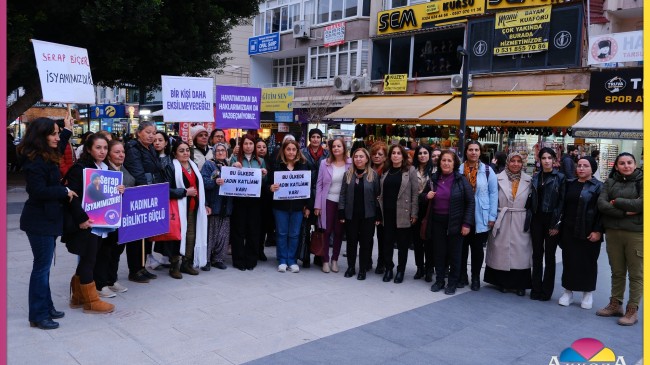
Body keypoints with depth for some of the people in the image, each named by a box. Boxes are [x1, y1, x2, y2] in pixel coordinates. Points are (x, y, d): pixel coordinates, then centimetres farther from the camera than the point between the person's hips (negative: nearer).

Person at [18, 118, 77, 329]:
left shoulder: (47, 157, 11)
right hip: (39, 221, -10)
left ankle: (46, 307, 26)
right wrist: (65, 192, -15)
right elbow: (39, 191, -24)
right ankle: (38, 315, 7)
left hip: (47, 218, 10)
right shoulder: (34, 161, -19)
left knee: (44, 265, 16)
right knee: (42, 266, -3)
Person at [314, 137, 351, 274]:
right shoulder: (325, 163, 0)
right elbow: (319, 184, 1)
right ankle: (325, 260, 18)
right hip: (328, 201, 0)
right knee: (327, 231, 5)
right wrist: (317, 205, -3)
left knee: (339, 232, 9)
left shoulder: (351, 164, -1)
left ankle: (335, 260, 23)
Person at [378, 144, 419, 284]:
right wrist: (380, 211, 7)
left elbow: (415, 193, -5)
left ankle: (400, 271, 19)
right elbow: (382, 192, 12)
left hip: (403, 213, -4)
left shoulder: (410, 170, -3)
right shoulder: (386, 170, 11)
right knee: (387, 242, 7)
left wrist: (414, 213, -9)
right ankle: (388, 268, 21)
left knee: (403, 243, 6)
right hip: (387, 213, 4)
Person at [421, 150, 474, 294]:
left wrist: (467, 223, -13)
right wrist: (427, 196, -8)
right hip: (437, 221, 3)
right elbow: (422, 196, 16)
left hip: (455, 222, -3)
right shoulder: (434, 179, 4)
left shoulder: (461, 180, -7)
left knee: (454, 254, 7)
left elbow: (470, 202, -7)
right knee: (439, 252, 10)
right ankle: (439, 280, 24)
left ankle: (452, 283, 20)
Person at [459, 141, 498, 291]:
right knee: (462, 247, 10)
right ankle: (462, 276, 25)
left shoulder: (487, 170, -3)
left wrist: (492, 216, -6)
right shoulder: (459, 170, -1)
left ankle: (475, 278, 24)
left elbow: (494, 193, -2)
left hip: (480, 217, -1)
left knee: (477, 248, 10)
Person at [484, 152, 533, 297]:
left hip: (521, 222, 1)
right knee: (501, 251, 4)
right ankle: (502, 281, 17)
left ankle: (520, 284, 13)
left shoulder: (528, 180, 5)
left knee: (520, 252, 3)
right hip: (502, 221, -1)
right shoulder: (498, 179, 1)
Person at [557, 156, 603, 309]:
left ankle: (588, 293, 20)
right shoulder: (570, 185, 9)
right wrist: (560, 225, 7)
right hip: (569, 230, 4)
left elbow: (601, 210, -8)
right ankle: (568, 291, 17)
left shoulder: (598, 187, -3)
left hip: (588, 232, -4)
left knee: (588, 261, 6)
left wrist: (598, 231, -14)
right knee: (569, 261, 7)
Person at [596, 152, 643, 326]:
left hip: (636, 233, -3)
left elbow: (642, 203, -17)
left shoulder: (641, 181, -1)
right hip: (613, 232, 4)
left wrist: (616, 202, -8)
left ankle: (632, 310, 13)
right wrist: (625, 212, -14)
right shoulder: (610, 183, 9)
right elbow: (601, 204, -4)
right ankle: (615, 305, 26)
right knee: (617, 271, 14)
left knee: (636, 273, 3)